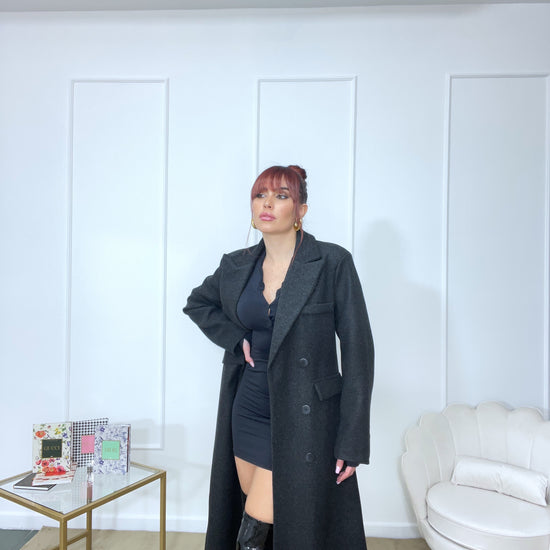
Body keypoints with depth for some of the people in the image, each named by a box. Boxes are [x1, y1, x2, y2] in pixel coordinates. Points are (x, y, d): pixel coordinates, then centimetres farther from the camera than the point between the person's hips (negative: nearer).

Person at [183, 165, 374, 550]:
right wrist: (234, 339, 3)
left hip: (302, 420, -5)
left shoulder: (333, 262, -11)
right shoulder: (237, 266, 3)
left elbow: (357, 351, -11)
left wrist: (352, 442, -12)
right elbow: (197, 303, 22)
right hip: (248, 409, 5)